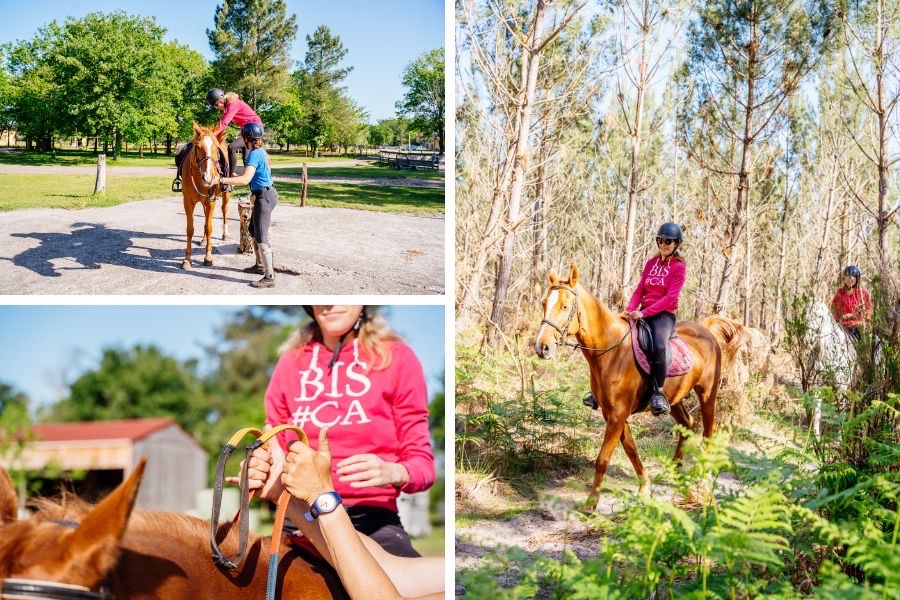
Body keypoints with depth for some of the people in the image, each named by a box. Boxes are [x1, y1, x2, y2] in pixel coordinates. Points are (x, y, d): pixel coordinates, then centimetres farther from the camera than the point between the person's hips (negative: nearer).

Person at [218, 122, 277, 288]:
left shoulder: (254, 154, -19)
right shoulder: (262, 151, 10)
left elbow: (245, 179, -30)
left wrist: (222, 180, -30)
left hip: (264, 197, -10)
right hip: (266, 193, 10)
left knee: (261, 237, -8)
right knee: (254, 231, 23)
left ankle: (269, 277, -8)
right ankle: (260, 265, 35)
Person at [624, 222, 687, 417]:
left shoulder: (679, 267, -4)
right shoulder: (651, 263, 14)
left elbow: (670, 298, -13)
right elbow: (640, 290, 11)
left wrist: (644, 313, -22)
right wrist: (630, 309, -8)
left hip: (664, 314, -6)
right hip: (643, 312, 6)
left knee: (659, 345, -35)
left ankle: (658, 392, -27)